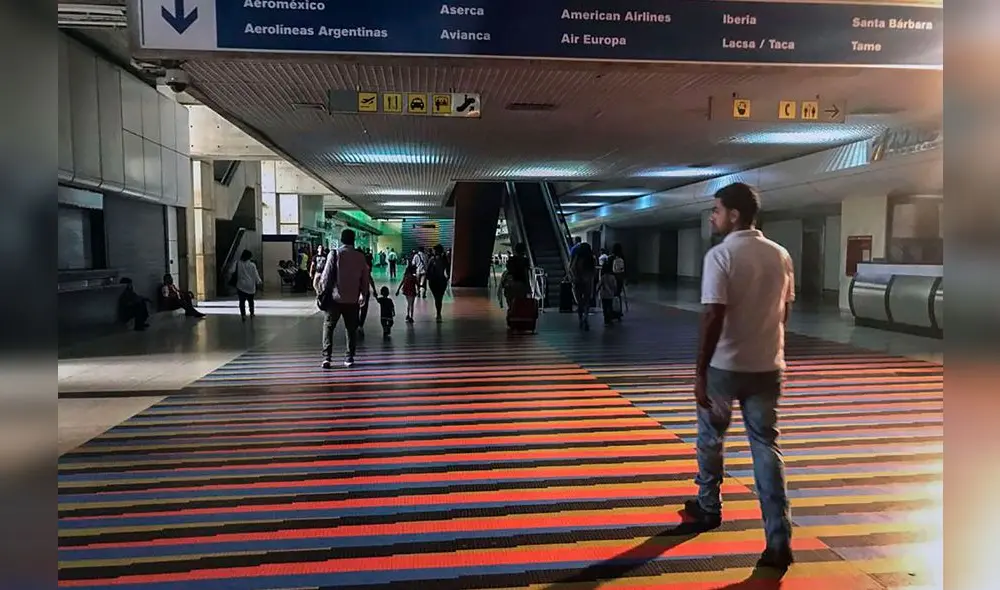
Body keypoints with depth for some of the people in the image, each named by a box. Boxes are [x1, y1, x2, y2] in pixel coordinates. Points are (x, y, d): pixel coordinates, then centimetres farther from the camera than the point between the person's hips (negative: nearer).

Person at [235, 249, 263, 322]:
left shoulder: (238, 264, -7)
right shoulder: (252, 265, -8)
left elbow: (236, 274, -4)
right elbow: (256, 275, -2)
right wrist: (259, 282, 14)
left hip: (241, 286, -1)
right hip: (250, 286, 1)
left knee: (242, 301, 3)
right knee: (251, 300, 17)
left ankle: (243, 315, -2)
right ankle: (252, 314, 26)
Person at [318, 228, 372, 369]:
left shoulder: (335, 254, -7)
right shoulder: (360, 256, 0)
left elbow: (326, 276, -8)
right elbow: (365, 278, 4)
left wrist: (322, 292, 6)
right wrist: (363, 294, 17)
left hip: (335, 298, -2)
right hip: (352, 299, 2)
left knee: (328, 327, 8)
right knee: (351, 329, 11)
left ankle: (327, 357, -1)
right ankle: (349, 358, 11)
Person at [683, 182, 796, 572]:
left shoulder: (721, 255, -15)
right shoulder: (780, 256, 5)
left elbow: (713, 317, -20)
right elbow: (784, 311, 14)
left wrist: (700, 370, -16)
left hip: (725, 366, -4)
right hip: (767, 366, 5)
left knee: (711, 438, 17)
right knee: (766, 446, 7)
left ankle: (709, 508, 35)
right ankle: (779, 540, 3)